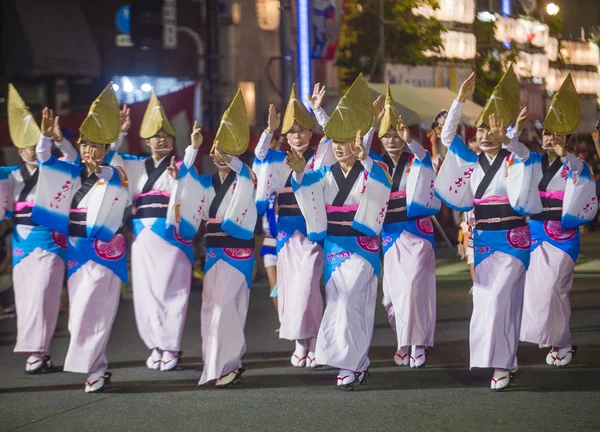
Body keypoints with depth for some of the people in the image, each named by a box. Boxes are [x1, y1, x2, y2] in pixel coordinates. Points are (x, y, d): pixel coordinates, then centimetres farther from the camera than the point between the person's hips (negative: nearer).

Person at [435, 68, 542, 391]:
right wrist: (460, 101, -9)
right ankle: (499, 359, 18)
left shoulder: (514, 159, -3)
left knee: (499, 298, -14)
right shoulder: (473, 162, 8)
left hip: (512, 239, -5)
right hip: (483, 239, 5)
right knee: (484, 299, 7)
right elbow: (447, 136, 2)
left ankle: (503, 364, -12)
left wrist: (509, 137, -44)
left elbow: (523, 153, -25)